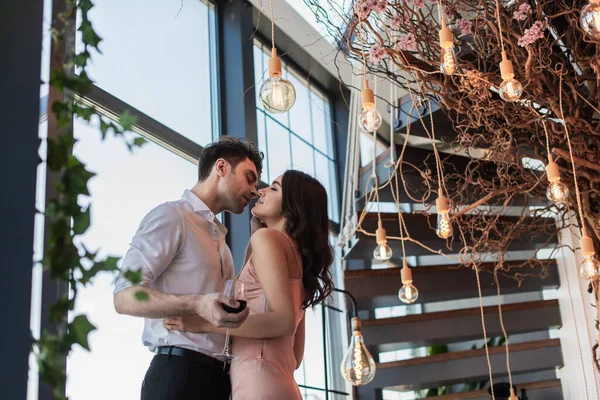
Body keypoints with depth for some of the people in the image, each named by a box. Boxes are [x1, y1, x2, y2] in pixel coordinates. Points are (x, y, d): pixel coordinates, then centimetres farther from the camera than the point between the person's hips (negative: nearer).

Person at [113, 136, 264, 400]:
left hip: (219, 377, 8)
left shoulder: (219, 239, 23)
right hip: (179, 373, -8)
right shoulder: (172, 216, -4)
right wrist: (197, 305, -29)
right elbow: (125, 297, -15)